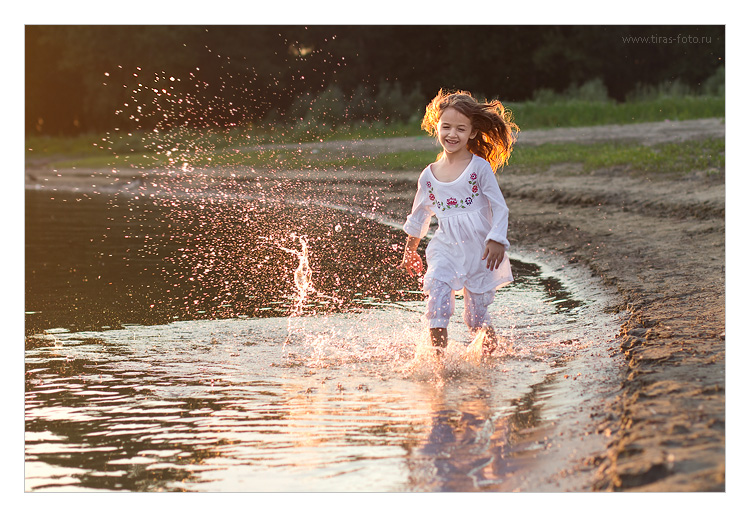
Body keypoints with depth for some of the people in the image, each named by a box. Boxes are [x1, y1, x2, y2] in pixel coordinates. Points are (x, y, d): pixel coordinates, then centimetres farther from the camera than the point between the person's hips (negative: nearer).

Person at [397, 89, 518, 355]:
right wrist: (410, 250, 27)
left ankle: (491, 351, 31)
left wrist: (496, 241, -17)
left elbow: (499, 207, -6)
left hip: (479, 250, -2)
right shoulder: (429, 175, 5)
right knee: (437, 288, -23)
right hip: (446, 248, 2)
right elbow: (419, 215, 19)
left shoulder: (480, 168, -6)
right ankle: (437, 353, -20)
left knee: (476, 313, 2)